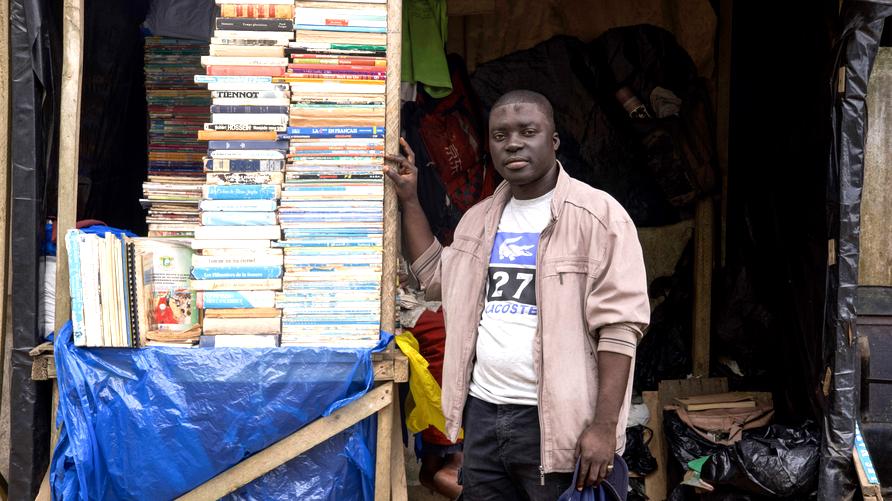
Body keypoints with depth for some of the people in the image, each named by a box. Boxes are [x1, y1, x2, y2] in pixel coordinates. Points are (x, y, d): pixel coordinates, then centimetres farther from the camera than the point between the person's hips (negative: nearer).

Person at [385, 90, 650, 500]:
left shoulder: (597, 214, -8)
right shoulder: (479, 219, 13)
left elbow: (619, 324, -12)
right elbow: (436, 278, 28)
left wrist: (604, 426, -19)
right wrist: (409, 200, 18)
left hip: (558, 422, -6)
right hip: (482, 413, 6)